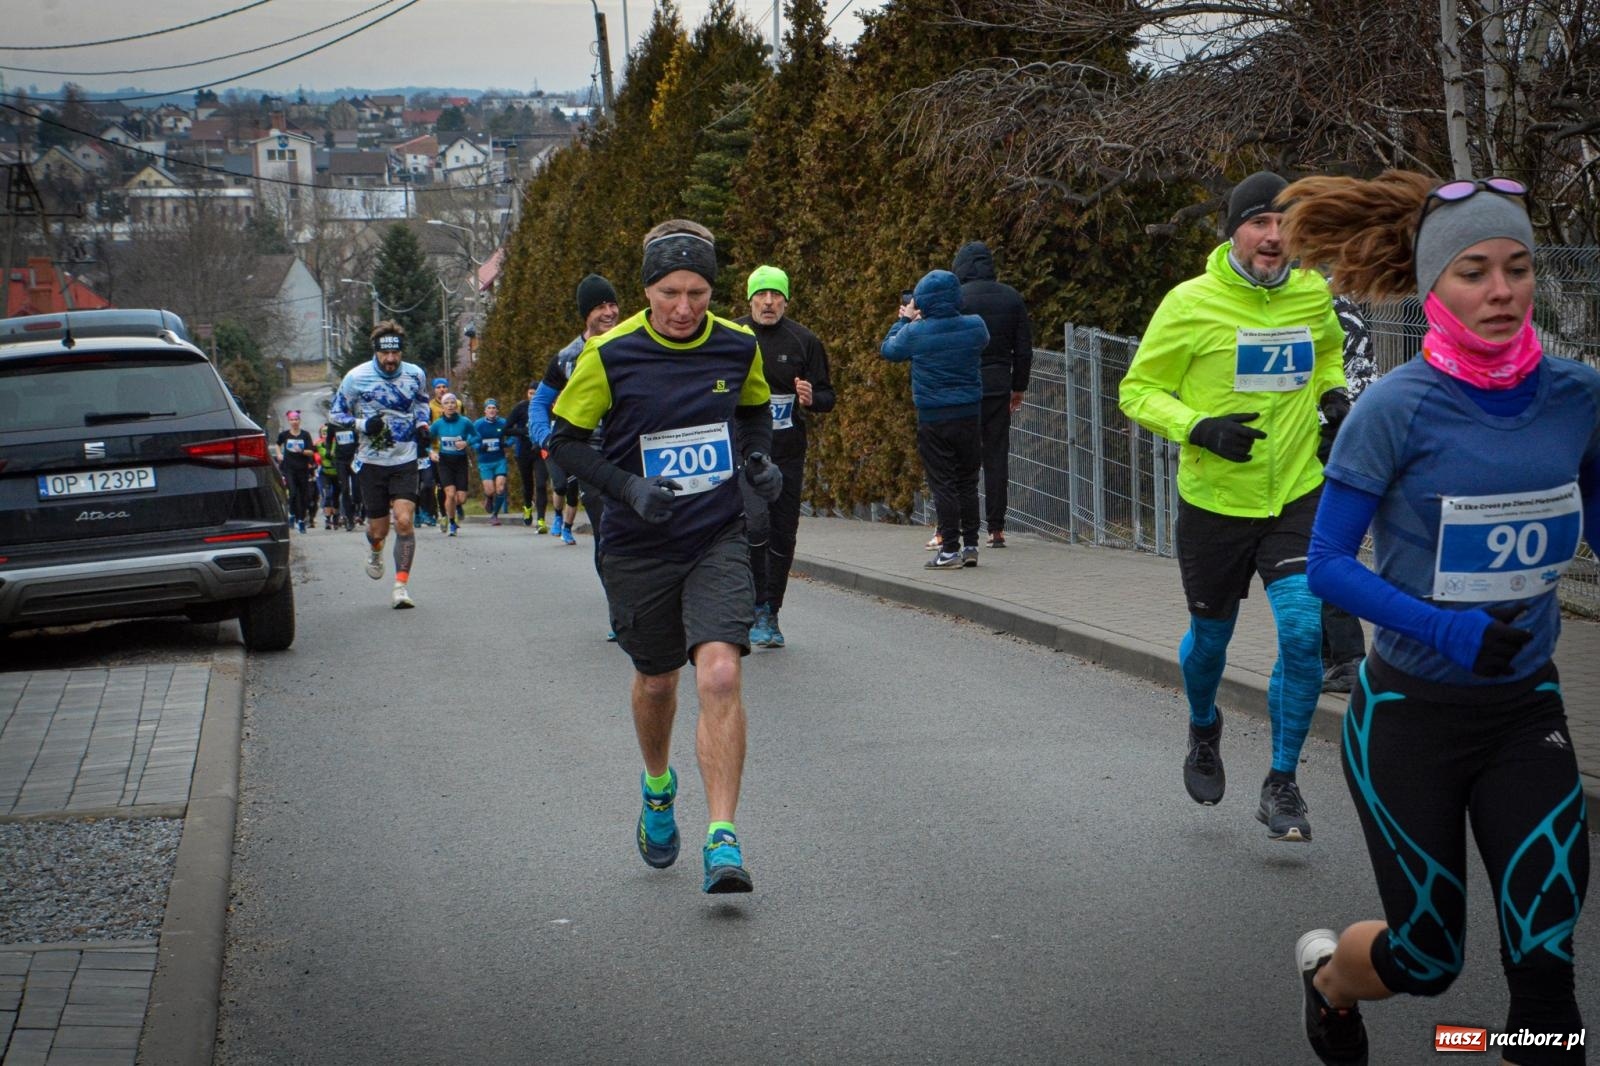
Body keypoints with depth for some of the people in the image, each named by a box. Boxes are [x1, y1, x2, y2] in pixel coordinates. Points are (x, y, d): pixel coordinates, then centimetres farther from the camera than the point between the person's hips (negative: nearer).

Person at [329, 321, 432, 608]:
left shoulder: (415, 374, 1)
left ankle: (402, 585, -9)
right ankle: (375, 551, 44)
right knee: (378, 529, 6)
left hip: (405, 461, 1)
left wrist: (422, 422, 3)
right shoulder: (356, 377, -7)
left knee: (405, 521, -16)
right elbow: (335, 414, 2)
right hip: (372, 462, -1)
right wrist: (363, 424, -16)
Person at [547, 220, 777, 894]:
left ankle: (722, 840, -15)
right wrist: (628, 487, -19)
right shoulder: (609, 354, -11)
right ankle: (657, 788, 48)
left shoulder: (738, 347, -3)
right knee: (656, 680, 16)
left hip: (718, 540, 0)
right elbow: (564, 440, -4)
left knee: (720, 674, -18)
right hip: (638, 548, 0)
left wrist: (757, 458, -2)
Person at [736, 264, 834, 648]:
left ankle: (771, 615, 21)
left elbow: (827, 396, 9)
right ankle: (757, 609, -10)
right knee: (755, 524, -20)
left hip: (788, 452, 2)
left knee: (783, 535, 7)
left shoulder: (804, 341, 4)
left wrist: (811, 399, -13)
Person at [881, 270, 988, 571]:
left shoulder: (915, 333, -13)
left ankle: (950, 549, -1)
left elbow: (888, 349, 5)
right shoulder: (974, 327, -4)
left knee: (943, 484, 1)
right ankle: (970, 546, 15)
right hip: (968, 416, 3)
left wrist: (904, 320, 19)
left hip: (933, 419, -3)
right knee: (967, 483, 12)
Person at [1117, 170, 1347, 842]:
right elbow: (1137, 391, -5)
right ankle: (1204, 730, 49)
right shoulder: (1191, 304, -12)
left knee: (1304, 634, -13)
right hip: (1215, 502, -2)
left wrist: (1334, 395, 2)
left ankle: (1282, 784, 3)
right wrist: (1201, 429, -21)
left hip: (1298, 496, 2)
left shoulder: (1313, 295, 0)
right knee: (1210, 637, 15)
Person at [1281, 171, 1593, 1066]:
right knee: (1429, 958, 10)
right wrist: (1444, 629, -26)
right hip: (1411, 715, -3)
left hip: (1527, 709, 3)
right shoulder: (1401, 407, -16)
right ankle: (1327, 972, 45)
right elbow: (1328, 564, -13)